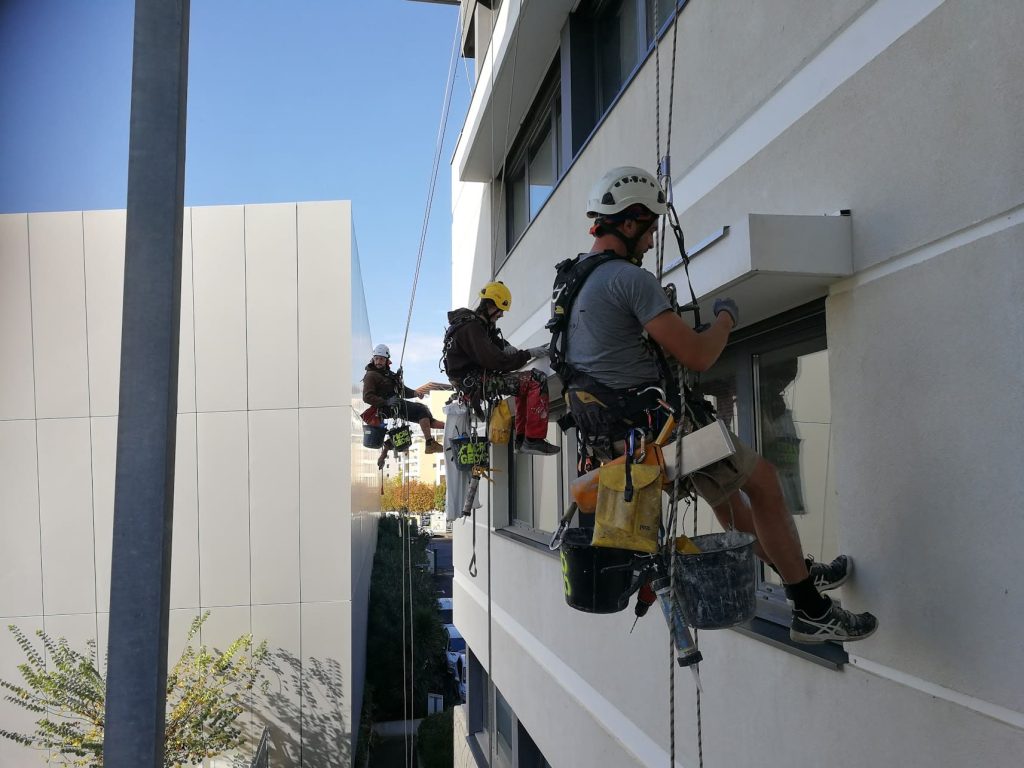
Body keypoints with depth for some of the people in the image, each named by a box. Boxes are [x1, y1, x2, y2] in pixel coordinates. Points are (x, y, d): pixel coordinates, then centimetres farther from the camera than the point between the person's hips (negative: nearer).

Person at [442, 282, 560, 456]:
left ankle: (521, 438, 22)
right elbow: (495, 361, -25)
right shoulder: (471, 327, -19)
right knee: (537, 380, -18)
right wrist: (528, 353, -18)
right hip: (474, 383, -11)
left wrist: (506, 346, 9)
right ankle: (534, 440, -20)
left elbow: (493, 339, 32)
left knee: (525, 382, 26)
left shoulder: (474, 322, 14)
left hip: (472, 381, 11)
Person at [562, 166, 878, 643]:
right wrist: (726, 319, 0)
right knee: (763, 482, 4)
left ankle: (800, 572, 39)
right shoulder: (630, 278, -19)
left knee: (722, 481, 26)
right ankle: (811, 612, 12)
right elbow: (697, 356, -20)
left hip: (609, 429, 10)